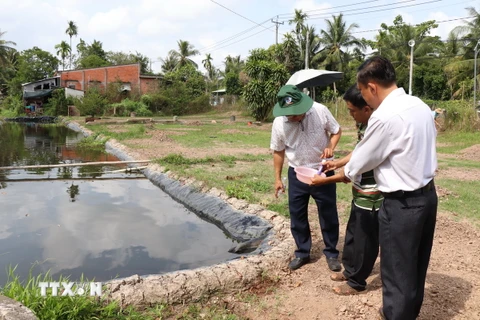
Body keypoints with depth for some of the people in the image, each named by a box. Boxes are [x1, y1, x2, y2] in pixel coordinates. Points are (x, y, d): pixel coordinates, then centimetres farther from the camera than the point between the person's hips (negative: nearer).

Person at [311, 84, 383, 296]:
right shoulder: (363, 124, 3)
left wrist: (324, 180, -20)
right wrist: (337, 163, 8)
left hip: (370, 197, -10)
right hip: (360, 193, 10)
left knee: (364, 241, 7)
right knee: (353, 234, 22)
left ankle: (357, 282, 24)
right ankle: (350, 270, 40)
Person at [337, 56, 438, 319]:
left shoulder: (384, 117, -23)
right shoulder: (420, 106, 4)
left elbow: (361, 160, -11)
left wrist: (345, 173, 10)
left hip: (402, 204, -9)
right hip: (428, 194, 9)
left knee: (397, 271, 8)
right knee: (416, 264, 24)